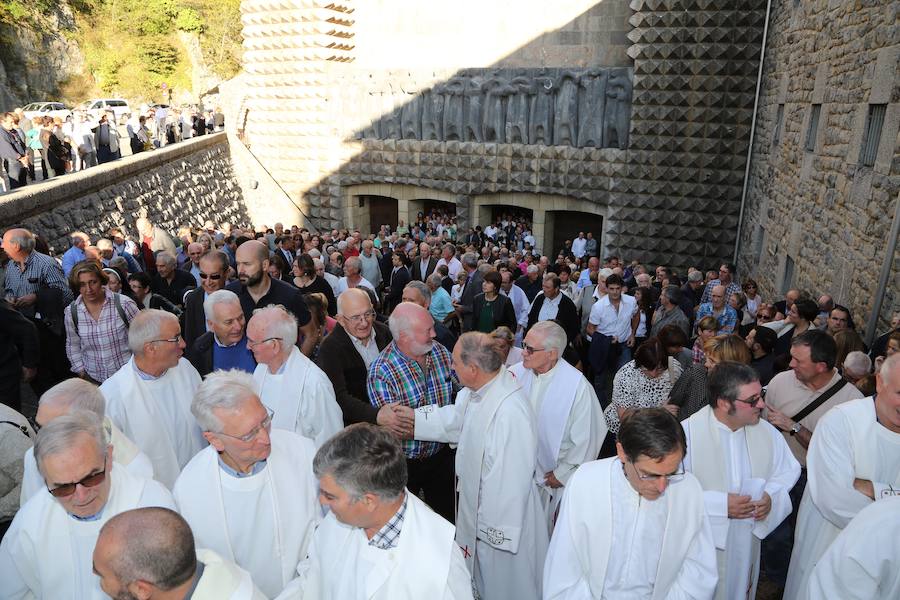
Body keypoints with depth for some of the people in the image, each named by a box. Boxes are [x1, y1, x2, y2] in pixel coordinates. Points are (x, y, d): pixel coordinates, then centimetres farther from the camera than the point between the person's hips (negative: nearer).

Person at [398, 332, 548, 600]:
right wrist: (411, 416, 5)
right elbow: (454, 419, 9)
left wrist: (498, 530, -23)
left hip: (504, 519, -8)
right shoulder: (479, 390, -8)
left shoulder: (510, 412, -38)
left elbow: (509, 480, -32)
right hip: (477, 503, 8)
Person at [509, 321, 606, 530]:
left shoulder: (578, 386, -21)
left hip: (553, 476, -3)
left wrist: (562, 474, -6)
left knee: (549, 530, 16)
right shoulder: (516, 373, -12)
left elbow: (585, 440, -13)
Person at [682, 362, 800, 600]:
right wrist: (719, 504, -24)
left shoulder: (766, 431, -5)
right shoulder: (688, 433, -23)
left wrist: (772, 496, -9)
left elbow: (788, 470, 10)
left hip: (747, 543, 5)